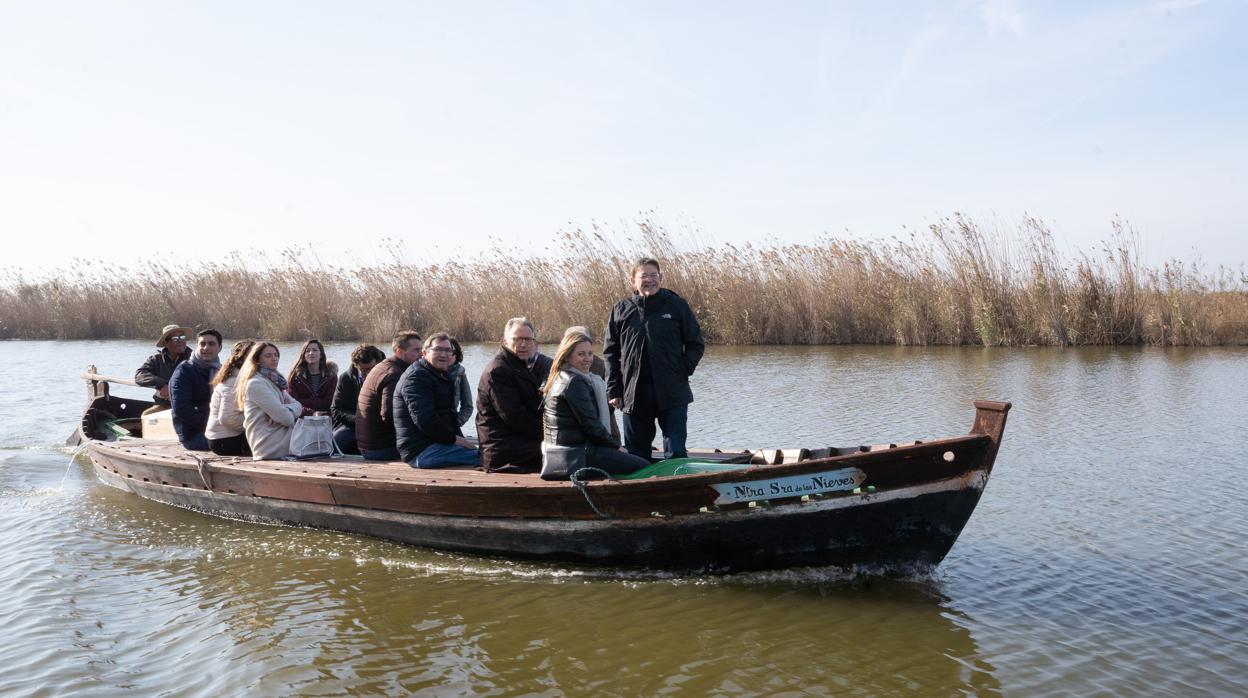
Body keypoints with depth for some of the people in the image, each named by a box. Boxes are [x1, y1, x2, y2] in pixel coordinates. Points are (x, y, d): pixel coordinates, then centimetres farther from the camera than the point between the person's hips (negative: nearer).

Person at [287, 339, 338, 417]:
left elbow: (328, 403, 2)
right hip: (301, 418, 0)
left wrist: (304, 402, -4)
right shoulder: (295, 376, 7)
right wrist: (311, 413, -16)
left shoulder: (331, 375, 8)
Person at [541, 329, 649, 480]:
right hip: (576, 455, -10)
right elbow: (591, 425, -16)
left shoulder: (562, 378, 18)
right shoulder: (575, 382, -14)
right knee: (643, 467, -9)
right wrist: (615, 445, -2)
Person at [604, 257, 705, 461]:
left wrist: (683, 372, -5)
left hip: (672, 395, -2)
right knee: (636, 455, 11)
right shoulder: (621, 310, 6)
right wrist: (614, 390, 2)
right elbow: (610, 353, 8)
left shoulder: (677, 306, 2)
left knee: (675, 454, -2)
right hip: (633, 396, 2)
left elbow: (696, 344, 8)